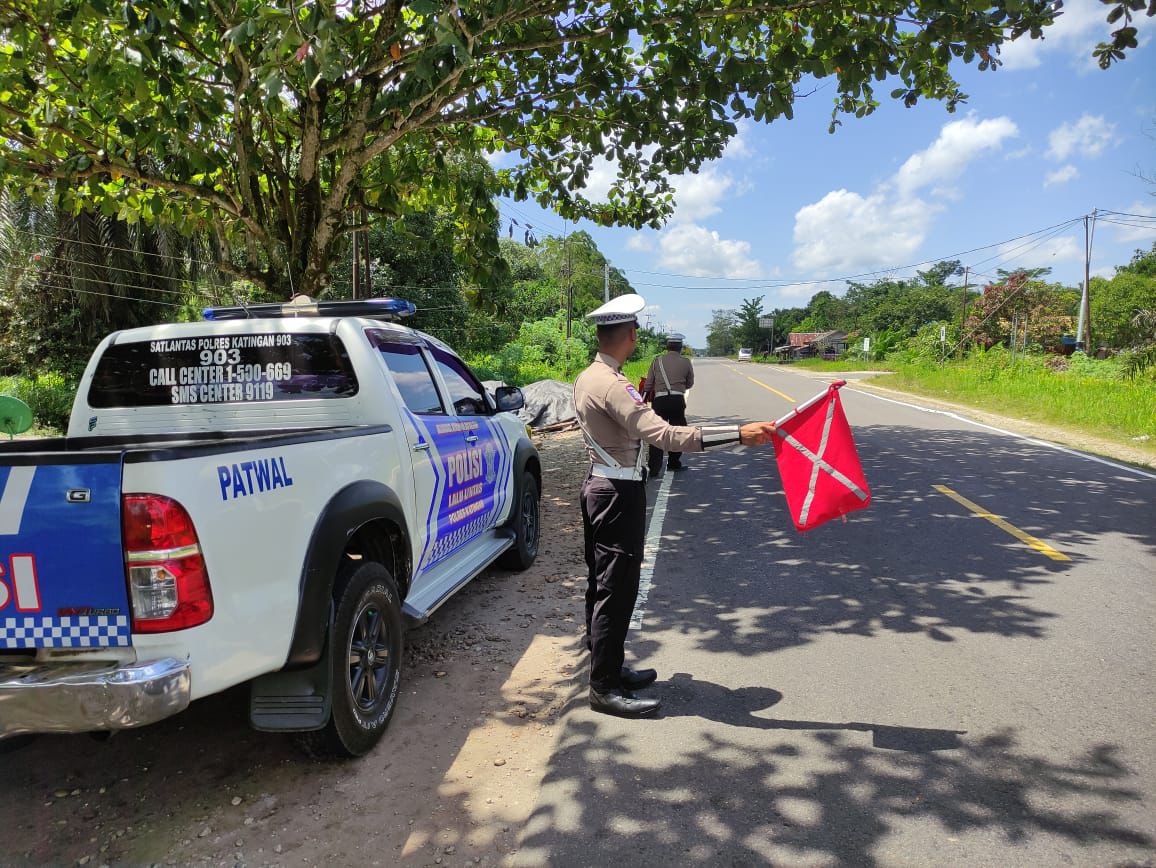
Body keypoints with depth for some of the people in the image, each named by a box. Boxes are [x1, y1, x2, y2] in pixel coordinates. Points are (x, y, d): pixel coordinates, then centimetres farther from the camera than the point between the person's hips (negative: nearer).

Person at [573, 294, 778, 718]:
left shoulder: (586, 378, 9)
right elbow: (664, 434, -32)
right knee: (616, 591, -3)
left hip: (598, 485, 10)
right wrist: (739, 433, -33)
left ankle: (610, 667, 30)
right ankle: (605, 688, 6)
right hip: (619, 494, -10)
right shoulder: (612, 386, -23)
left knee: (602, 585, 16)